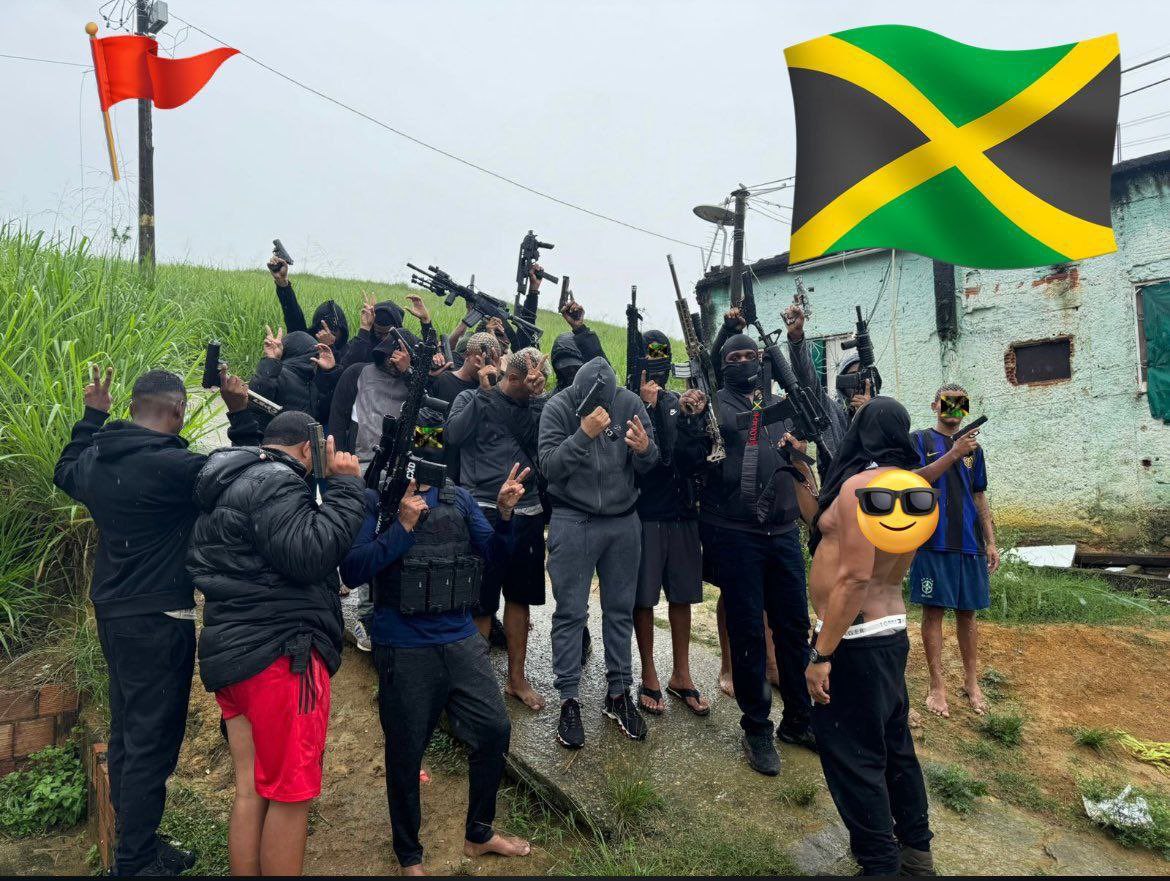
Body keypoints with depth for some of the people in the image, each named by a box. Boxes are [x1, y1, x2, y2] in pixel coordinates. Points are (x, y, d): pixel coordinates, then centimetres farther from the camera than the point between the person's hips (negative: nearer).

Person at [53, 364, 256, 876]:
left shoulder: (96, 460, 3)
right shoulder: (173, 466, -23)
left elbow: (65, 472, 26)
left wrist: (92, 416, 31)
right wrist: (240, 413, -14)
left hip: (111, 612, 9)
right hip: (159, 619, -9)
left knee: (126, 732, 18)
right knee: (152, 743, 1)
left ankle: (133, 842, 32)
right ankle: (137, 862, 11)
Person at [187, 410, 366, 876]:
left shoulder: (229, 484, 19)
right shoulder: (275, 482, -13)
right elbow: (310, 555, -24)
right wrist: (345, 485, -17)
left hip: (232, 654, 10)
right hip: (282, 655, -10)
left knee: (250, 792, 17)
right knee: (291, 797, 2)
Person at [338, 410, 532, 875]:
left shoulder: (457, 497, 4)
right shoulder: (374, 500, -9)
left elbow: (495, 553, 2)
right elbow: (352, 571, -16)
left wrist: (505, 513, -16)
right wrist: (403, 527, -25)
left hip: (461, 640, 4)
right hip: (404, 650, -4)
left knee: (494, 730, 8)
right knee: (405, 755, 10)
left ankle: (479, 833, 32)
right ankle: (409, 856, 34)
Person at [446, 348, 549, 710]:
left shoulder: (535, 406, 11)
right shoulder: (471, 398, 1)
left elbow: (535, 438, -6)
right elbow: (452, 433, -15)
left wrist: (534, 394, -12)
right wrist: (485, 391, -13)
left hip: (527, 512, 5)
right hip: (485, 511, -4)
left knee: (519, 597, 14)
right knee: (482, 602, 0)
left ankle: (516, 678, 28)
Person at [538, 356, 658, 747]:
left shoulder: (629, 403, -3)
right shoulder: (558, 407, -10)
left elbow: (647, 465, -3)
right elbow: (548, 465, -18)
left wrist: (645, 447, -26)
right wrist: (584, 434, -30)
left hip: (623, 521, 3)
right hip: (573, 521, -3)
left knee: (620, 611, 11)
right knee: (570, 613, 1)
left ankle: (618, 693, 25)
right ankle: (569, 700, 13)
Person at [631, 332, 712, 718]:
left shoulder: (681, 403, 9)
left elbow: (696, 461, 0)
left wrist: (690, 419, -13)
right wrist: (646, 407, -22)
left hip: (681, 512, 5)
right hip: (644, 513, -4)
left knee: (681, 595, 12)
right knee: (643, 598, 5)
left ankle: (681, 676, 26)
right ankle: (649, 678, 20)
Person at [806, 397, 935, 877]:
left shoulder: (861, 484, -19)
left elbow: (855, 577, -25)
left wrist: (821, 655, -22)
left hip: (856, 639, -10)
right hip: (892, 629, 10)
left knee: (849, 752, 3)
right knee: (894, 743, 21)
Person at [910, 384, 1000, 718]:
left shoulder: (973, 447, 16)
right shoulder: (920, 440, 3)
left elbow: (979, 497, 17)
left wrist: (990, 542, 12)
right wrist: (954, 453, -21)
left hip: (969, 543, 4)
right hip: (933, 541, -4)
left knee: (967, 612, 10)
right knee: (933, 612, -1)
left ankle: (971, 681, 22)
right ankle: (937, 685, 7)